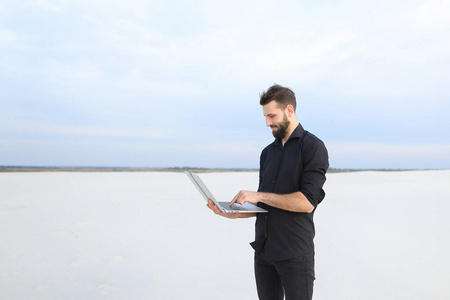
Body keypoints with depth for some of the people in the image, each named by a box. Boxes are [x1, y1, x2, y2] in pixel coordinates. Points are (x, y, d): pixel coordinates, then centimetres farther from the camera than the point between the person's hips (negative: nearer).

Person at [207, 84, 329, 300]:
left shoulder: (313, 147, -8)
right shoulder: (267, 153, 12)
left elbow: (307, 202, -18)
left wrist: (259, 195, -17)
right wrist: (232, 213, -2)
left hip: (295, 253, -6)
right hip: (263, 250, 6)